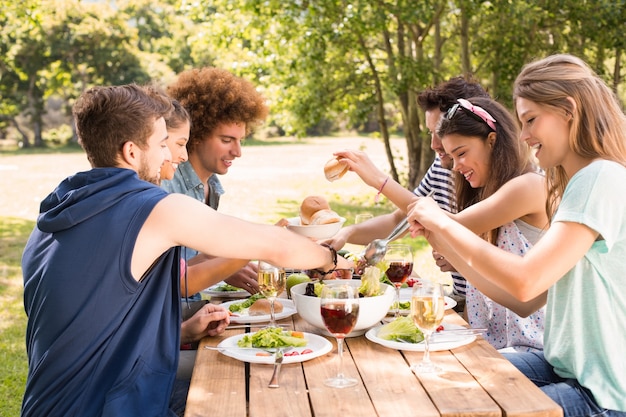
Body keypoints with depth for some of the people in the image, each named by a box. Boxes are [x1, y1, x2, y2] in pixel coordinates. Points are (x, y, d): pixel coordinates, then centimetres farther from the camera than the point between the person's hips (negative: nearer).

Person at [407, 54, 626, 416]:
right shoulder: (576, 185, 11)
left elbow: (525, 282, -27)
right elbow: (525, 302, 7)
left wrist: (445, 223, -17)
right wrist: (444, 244, 3)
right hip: (566, 367, 8)